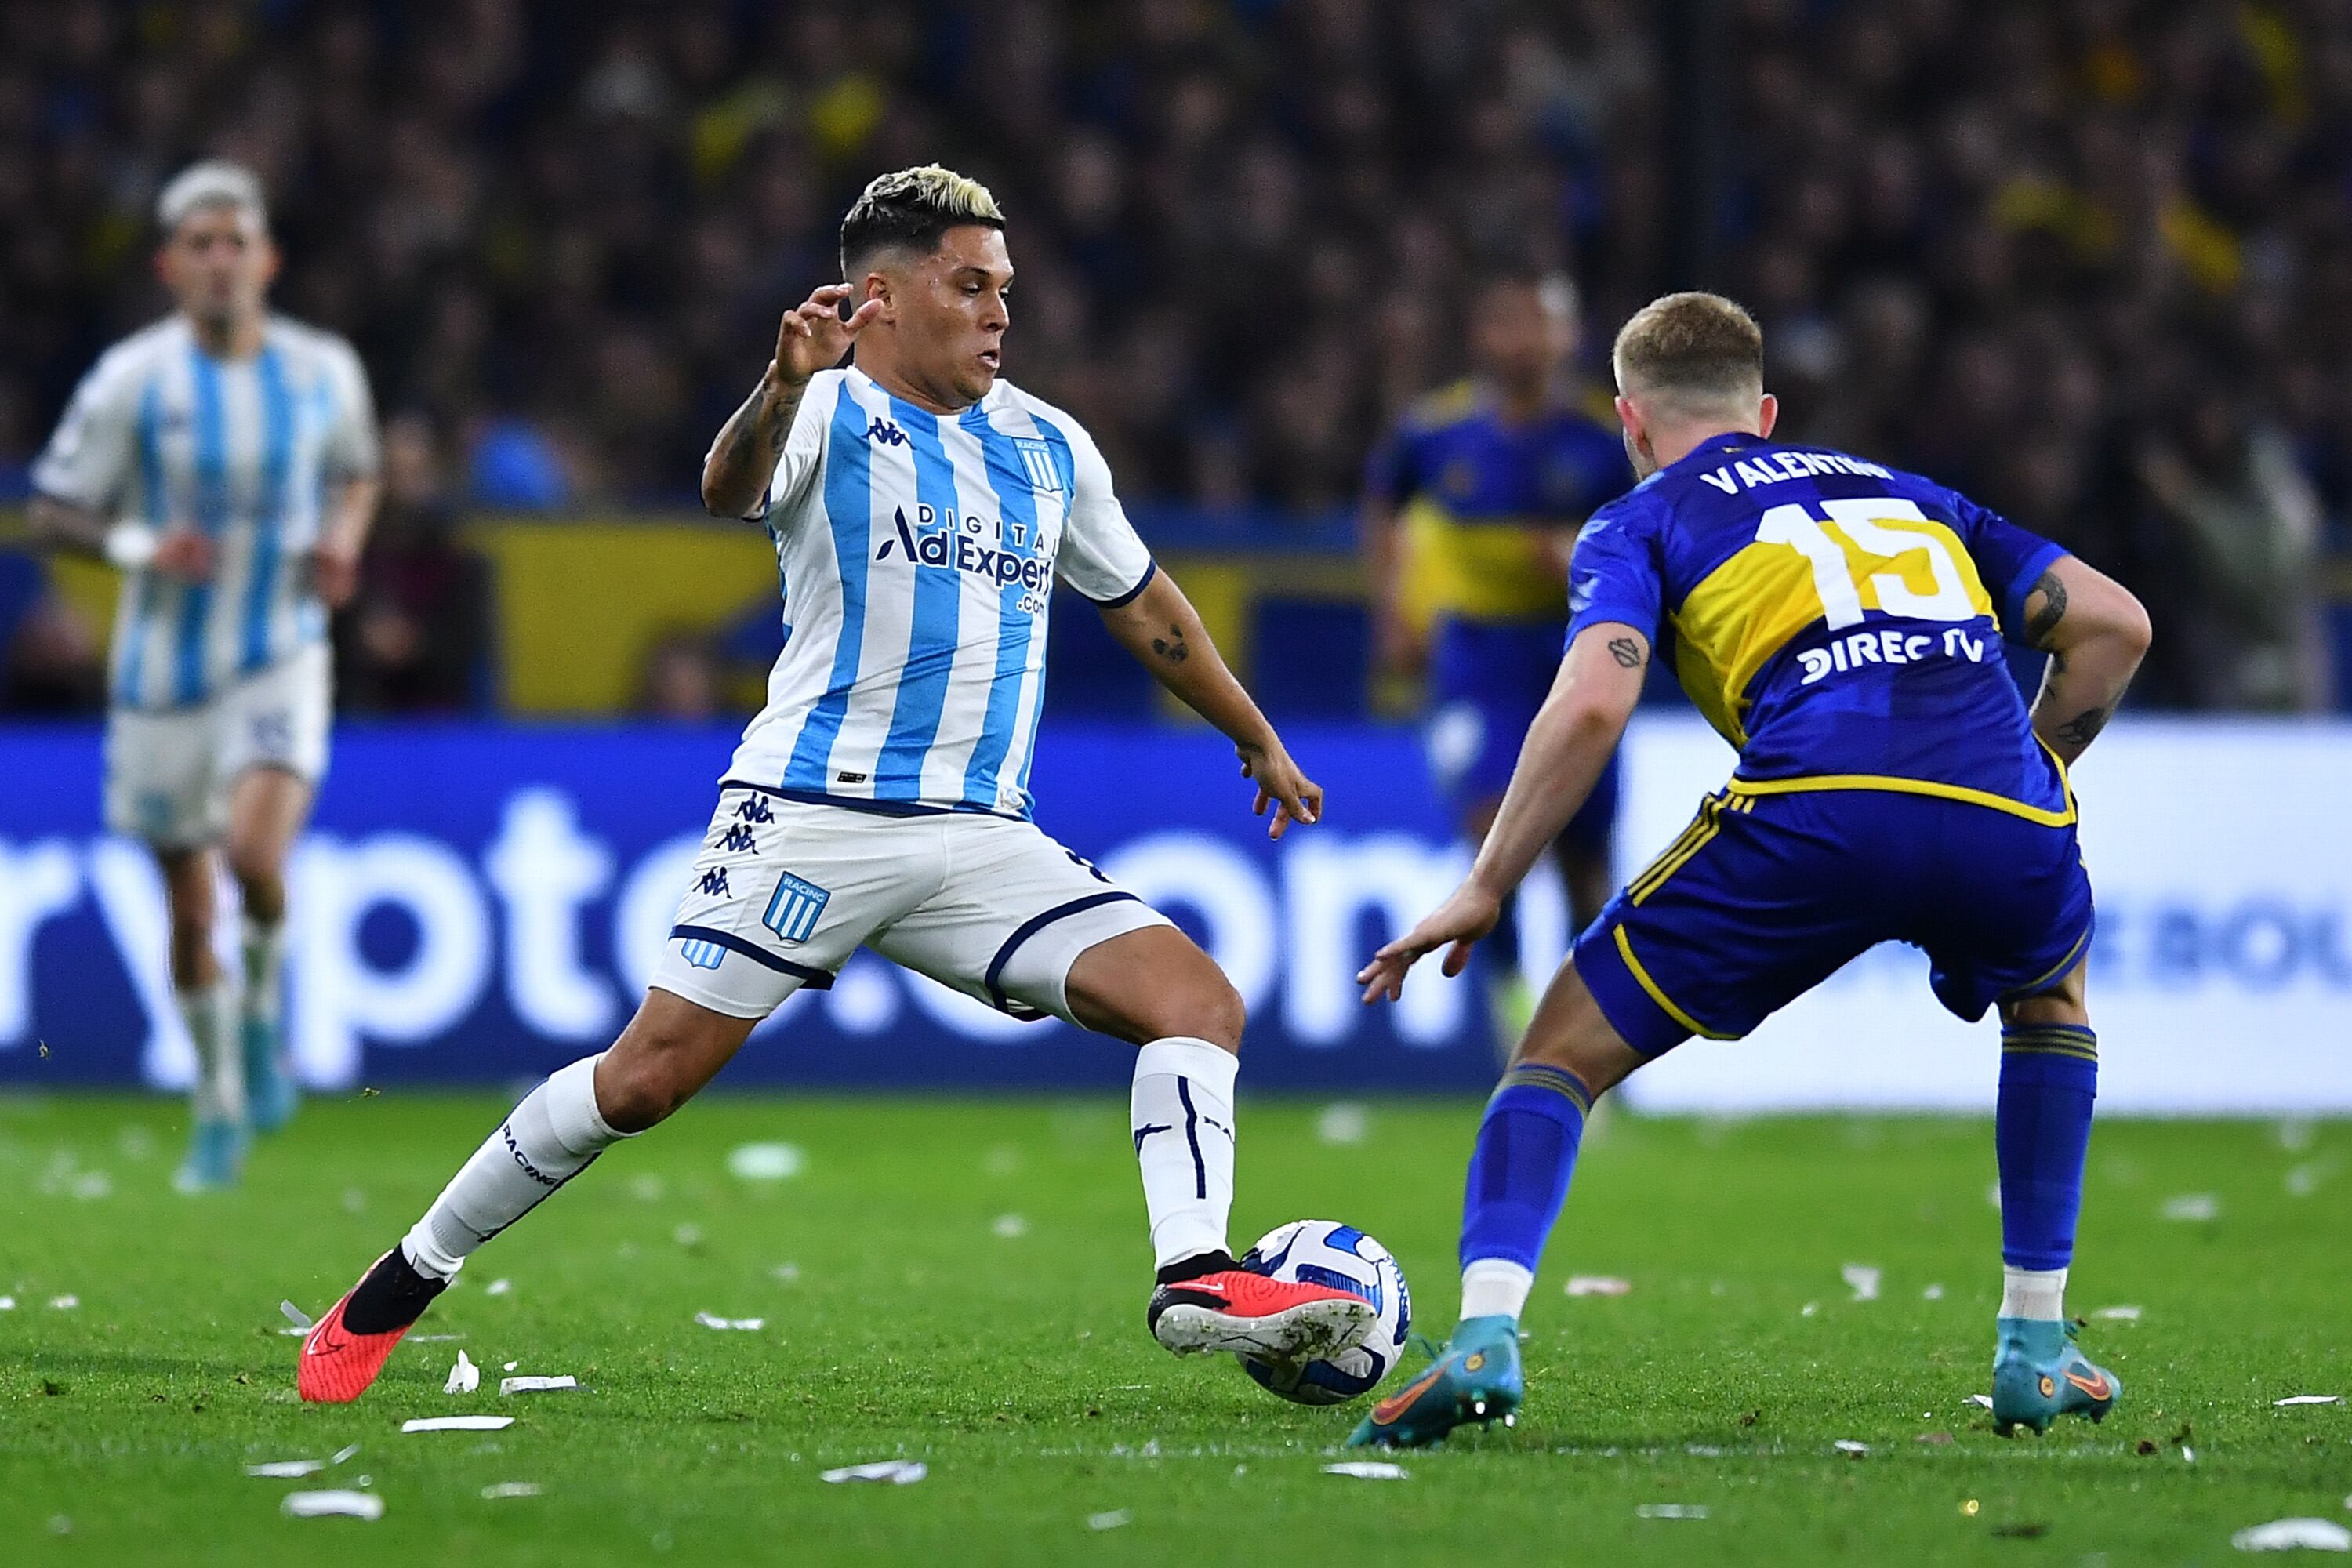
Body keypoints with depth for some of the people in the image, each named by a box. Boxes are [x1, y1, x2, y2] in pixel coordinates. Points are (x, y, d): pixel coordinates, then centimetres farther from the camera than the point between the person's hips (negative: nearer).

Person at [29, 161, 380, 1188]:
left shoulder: (323, 370, -2)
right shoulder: (131, 380, -10)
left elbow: (356, 473, 18)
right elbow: (52, 512, -4)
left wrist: (344, 540, -3)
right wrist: (139, 546, -22)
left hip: (281, 660, 0)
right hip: (163, 671, 0)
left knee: (255, 851, -26)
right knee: (188, 907, 8)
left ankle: (263, 995, 7)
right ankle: (220, 1108, 29)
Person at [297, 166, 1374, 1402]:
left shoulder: (1049, 447, 16)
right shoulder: (831, 415, -2)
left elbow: (1143, 607, 31)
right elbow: (731, 489, -26)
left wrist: (1258, 741, 39)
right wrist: (786, 384, -47)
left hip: (981, 838, 6)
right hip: (814, 818, -6)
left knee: (1197, 1001, -13)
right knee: (648, 1075, -11)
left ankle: (1196, 1279, -24)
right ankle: (400, 1284, 4)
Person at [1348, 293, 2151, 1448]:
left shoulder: (1642, 520, 21)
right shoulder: (1905, 494, 34)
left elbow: (1592, 702, 2)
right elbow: (2112, 625, 26)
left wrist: (1485, 892, 8)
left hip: (1812, 812, -3)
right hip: (2006, 825, 3)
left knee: (1564, 1049, 13)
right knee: (2050, 995, 38)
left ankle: (1485, 1335, -10)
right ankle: (2036, 1350, 30)